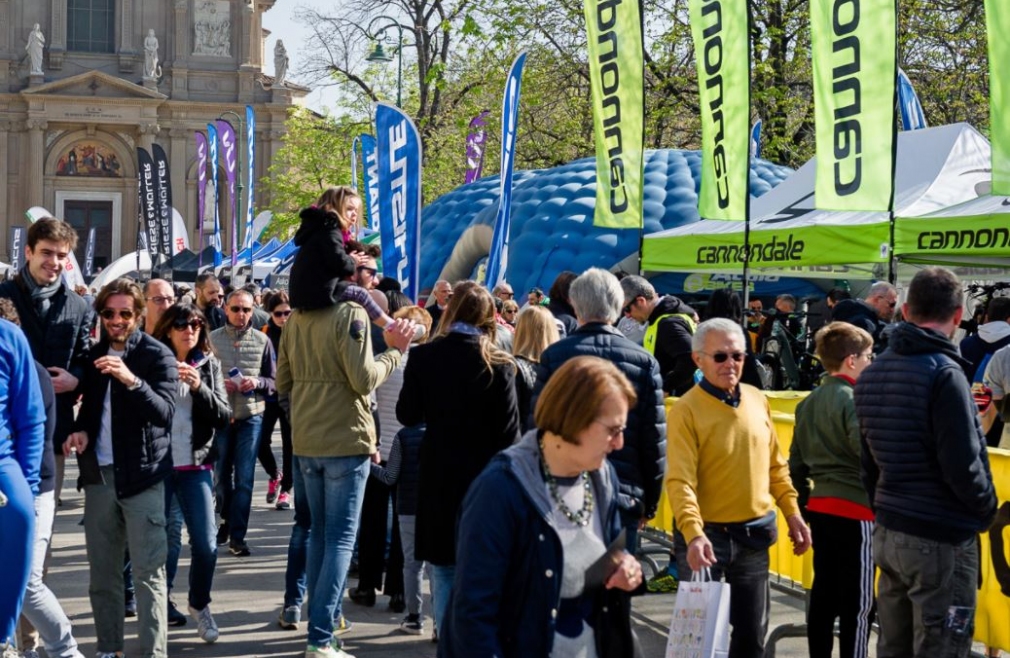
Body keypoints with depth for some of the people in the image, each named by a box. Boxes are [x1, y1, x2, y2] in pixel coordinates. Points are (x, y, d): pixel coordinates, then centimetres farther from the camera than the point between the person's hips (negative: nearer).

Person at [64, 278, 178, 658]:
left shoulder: (158, 355, -4)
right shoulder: (93, 356, 13)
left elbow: (165, 412, -16)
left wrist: (131, 380, -32)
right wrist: (81, 430, 1)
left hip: (142, 473, -5)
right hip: (99, 473, 5)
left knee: (148, 570, -6)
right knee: (102, 570, 9)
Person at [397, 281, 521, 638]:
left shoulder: (424, 356, -6)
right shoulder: (499, 364, -7)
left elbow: (407, 415, 0)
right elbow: (508, 430, -7)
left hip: (439, 474, 0)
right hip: (485, 474, 0)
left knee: (444, 567, 10)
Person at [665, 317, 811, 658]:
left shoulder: (757, 400, 4)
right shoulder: (686, 410, -15)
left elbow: (775, 465, 13)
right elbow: (680, 481, -23)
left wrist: (792, 512, 7)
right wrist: (693, 534, -34)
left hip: (754, 533, 6)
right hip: (708, 534, -5)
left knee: (753, 630, 15)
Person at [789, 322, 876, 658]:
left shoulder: (809, 403, 11)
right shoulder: (854, 400, -13)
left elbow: (796, 462, 15)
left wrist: (802, 506, 20)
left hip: (819, 507, 8)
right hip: (855, 510, -8)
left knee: (823, 593, 13)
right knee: (857, 600, -1)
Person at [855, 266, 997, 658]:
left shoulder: (873, 373, 9)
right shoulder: (943, 373, -16)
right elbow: (963, 465, -18)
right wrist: (989, 509, 0)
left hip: (888, 534, 8)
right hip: (940, 540, -8)